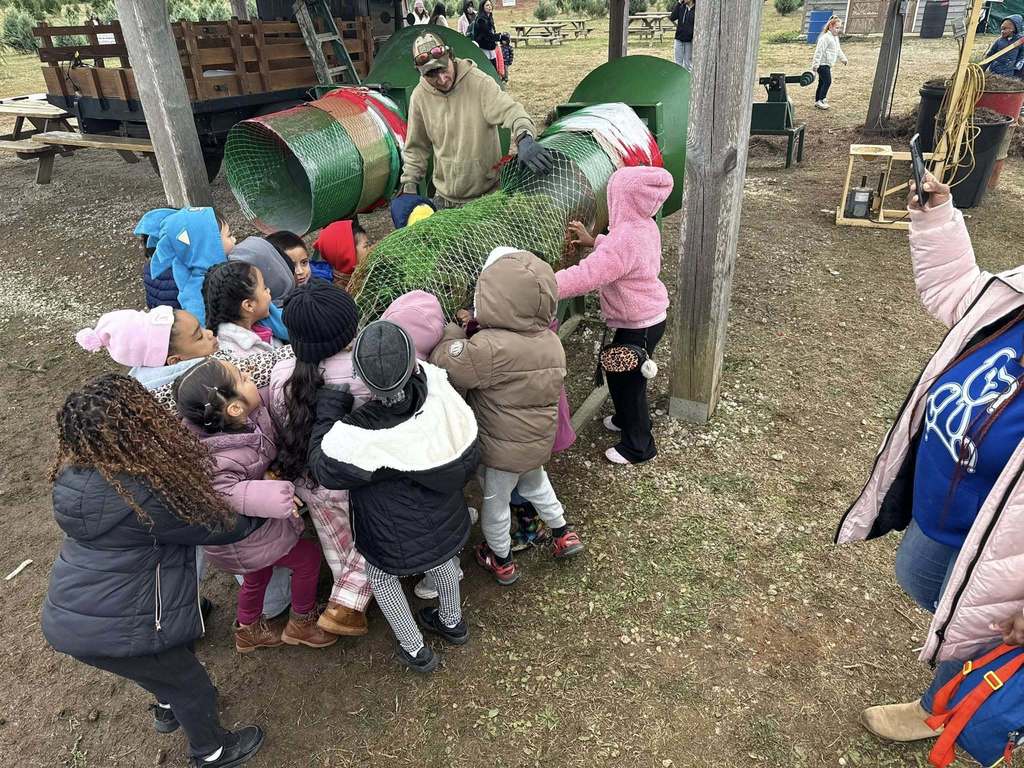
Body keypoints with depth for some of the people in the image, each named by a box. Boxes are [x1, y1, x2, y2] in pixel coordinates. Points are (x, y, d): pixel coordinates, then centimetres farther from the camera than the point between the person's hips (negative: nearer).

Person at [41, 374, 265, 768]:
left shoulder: (77, 474, -5)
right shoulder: (145, 496, -30)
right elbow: (215, 525, -14)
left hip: (68, 616, 8)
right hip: (111, 630, -8)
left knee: (168, 665, 34)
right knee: (191, 684, 18)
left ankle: (167, 707, 60)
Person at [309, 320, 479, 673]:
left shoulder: (359, 438, -38)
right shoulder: (439, 390, -28)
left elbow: (324, 468, -17)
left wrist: (329, 407, -16)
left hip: (399, 543, -4)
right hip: (448, 521, 4)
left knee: (380, 575, 29)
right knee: (440, 561, 35)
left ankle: (414, 650, 46)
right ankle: (452, 623, 61)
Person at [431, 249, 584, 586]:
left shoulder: (489, 347, -33)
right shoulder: (550, 341, -9)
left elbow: (446, 367, -27)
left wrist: (453, 332, -7)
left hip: (502, 448, -6)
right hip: (540, 440, 6)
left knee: (495, 502, 20)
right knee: (535, 483, 35)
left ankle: (502, 561, 41)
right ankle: (563, 532, 49)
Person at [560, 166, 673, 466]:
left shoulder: (625, 238, -31)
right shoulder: (645, 225, 0)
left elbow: (584, 277, -40)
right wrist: (594, 242, 19)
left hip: (639, 325, -9)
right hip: (649, 316, 9)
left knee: (629, 382, 8)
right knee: (617, 371, 25)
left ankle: (638, 447, 27)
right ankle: (626, 419, 49)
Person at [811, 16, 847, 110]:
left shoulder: (835, 38, 16)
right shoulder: (825, 38, -15)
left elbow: (838, 50, 30)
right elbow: (819, 51, -20)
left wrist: (843, 58, 30)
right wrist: (815, 64, -24)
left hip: (827, 65, 10)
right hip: (823, 64, -10)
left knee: (822, 82, 12)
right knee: (827, 81, -14)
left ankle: (817, 100, 17)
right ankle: (821, 101, -11)